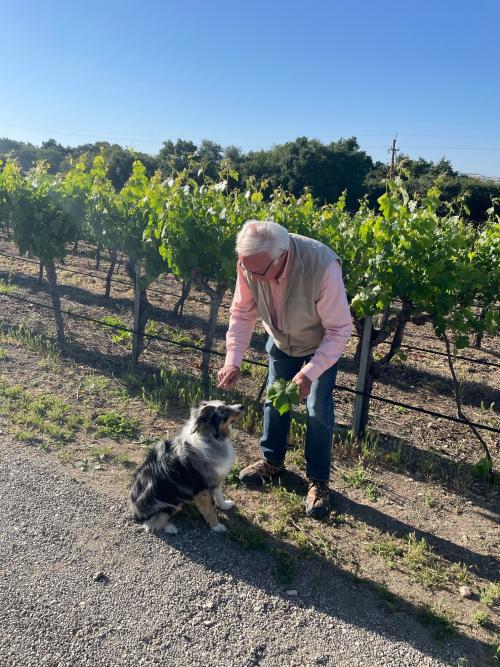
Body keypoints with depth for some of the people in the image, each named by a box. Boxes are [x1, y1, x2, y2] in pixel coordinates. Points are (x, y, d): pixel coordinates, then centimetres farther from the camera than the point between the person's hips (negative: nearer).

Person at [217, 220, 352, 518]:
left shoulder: (323, 266, -41)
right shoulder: (250, 263, -29)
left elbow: (340, 329, -32)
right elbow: (242, 313, -14)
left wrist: (310, 373, -40)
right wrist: (233, 360, -24)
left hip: (321, 343, -4)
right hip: (281, 340, 4)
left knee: (318, 409, -4)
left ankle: (319, 480, 16)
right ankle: (272, 461, 36)